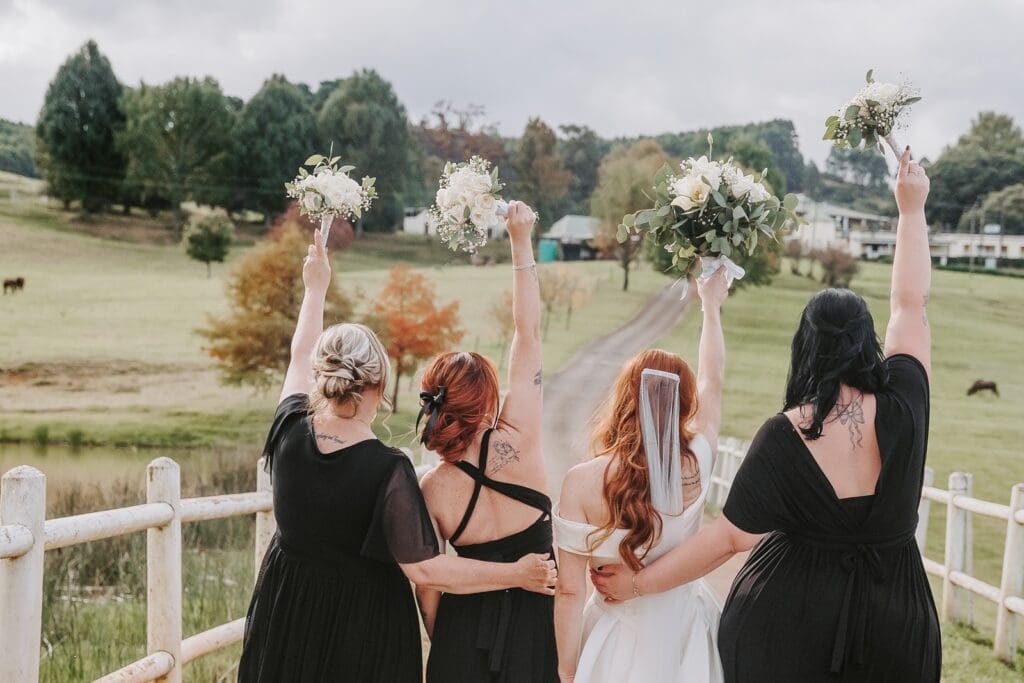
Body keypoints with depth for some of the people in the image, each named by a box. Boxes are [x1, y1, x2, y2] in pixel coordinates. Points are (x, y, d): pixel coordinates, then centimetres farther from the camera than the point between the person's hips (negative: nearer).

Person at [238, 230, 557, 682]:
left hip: (287, 615, 5)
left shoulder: (291, 433, -11)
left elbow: (301, 355, 9)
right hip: (363, 630, -4)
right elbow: (422, 569, -22)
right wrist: (516, 574, -14)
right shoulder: (388, 470, -25)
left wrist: (316, 287, 25)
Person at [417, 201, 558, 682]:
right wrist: (521, 243, -4)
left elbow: (426, 587, -5)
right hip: (533, 623, 0)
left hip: (464, 629, 1)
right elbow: (528, 334, -11)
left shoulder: (431, 490, -13)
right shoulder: (517, 442, -18)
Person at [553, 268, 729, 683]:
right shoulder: (695, 466, -12)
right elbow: (712, 382, 7)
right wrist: (711, 305, 22)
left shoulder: (583, 482, -20)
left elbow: (570, 591, -17)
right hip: (686, 630, 3)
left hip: (623, 641, -3)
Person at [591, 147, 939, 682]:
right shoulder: (902, 410, -12)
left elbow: (730, 537, -16)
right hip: (894, 622, 3)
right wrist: (911, 208, 14)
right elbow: (910, 305, 2)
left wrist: (638, 583, -5)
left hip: (791, 618, -3)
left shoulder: (783, 439, -19)